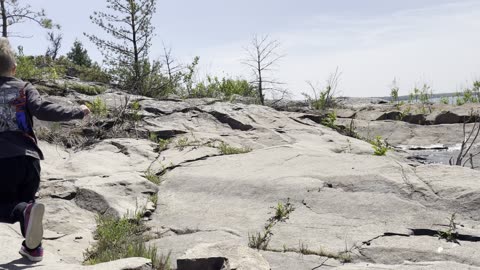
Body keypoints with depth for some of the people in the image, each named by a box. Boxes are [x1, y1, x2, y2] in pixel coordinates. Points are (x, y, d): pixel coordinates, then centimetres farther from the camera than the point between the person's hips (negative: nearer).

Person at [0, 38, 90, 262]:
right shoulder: (24, 89, 5)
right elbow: (43, 110, -11)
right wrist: (76, 112, -5)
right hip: (28, 157, 2)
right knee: (26, 200, 22)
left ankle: (26, 211, -24)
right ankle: (33, 247, 23)